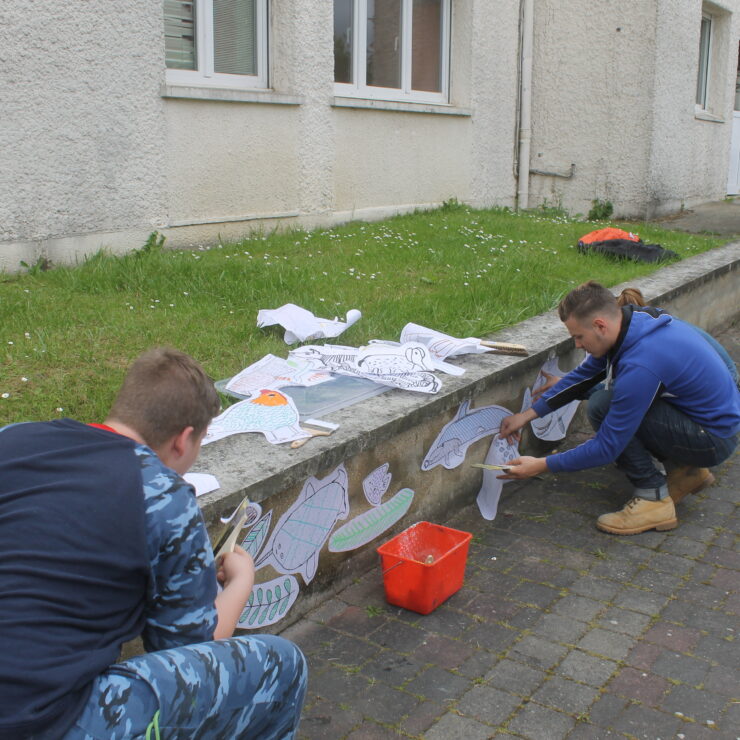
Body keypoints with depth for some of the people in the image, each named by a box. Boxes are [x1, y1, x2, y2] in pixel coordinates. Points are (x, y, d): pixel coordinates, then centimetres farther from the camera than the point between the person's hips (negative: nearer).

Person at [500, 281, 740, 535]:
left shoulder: (640, 365, -31)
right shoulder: (634, 321, -4)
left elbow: (608, 447, -24)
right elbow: (584, 374, 10)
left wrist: (543, 465, -15)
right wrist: (529, 414, 8)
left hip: (714, 441, -9)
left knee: (603, 406, -20)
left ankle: (653, 499, -8)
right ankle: (687, 469, 19)